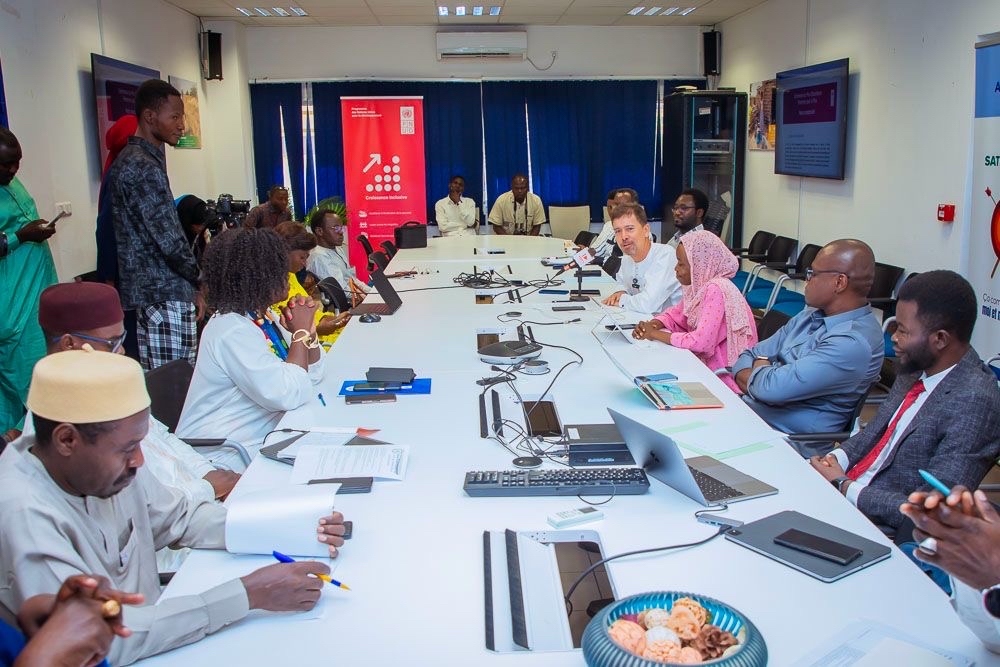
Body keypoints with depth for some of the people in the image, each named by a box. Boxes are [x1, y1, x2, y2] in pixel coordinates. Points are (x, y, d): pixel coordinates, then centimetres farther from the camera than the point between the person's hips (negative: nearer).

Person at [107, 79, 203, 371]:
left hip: (145, 289, 10)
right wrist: (198, 281, -4)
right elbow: (169, 237, -18)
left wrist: (191, 282, 17)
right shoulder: (145, 167, -15)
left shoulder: (129, 159, 16)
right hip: (166, 293, -10)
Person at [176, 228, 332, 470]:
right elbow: (289, 395, -27)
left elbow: (314, 374, 8)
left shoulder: (260, 315, 5)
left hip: (257, 442, 8)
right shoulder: (233, 331, -21)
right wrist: (300, 332, -17)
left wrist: (309, 331, -9)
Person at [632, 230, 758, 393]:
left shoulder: (716, 290, -23)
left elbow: (701, 342, -28)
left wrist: (656, 334, -17)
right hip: (706, 362, 7)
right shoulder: (699, 285, 1)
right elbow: (676, 314, 16)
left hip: (725, 375, -7)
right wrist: (654, 324, -6)